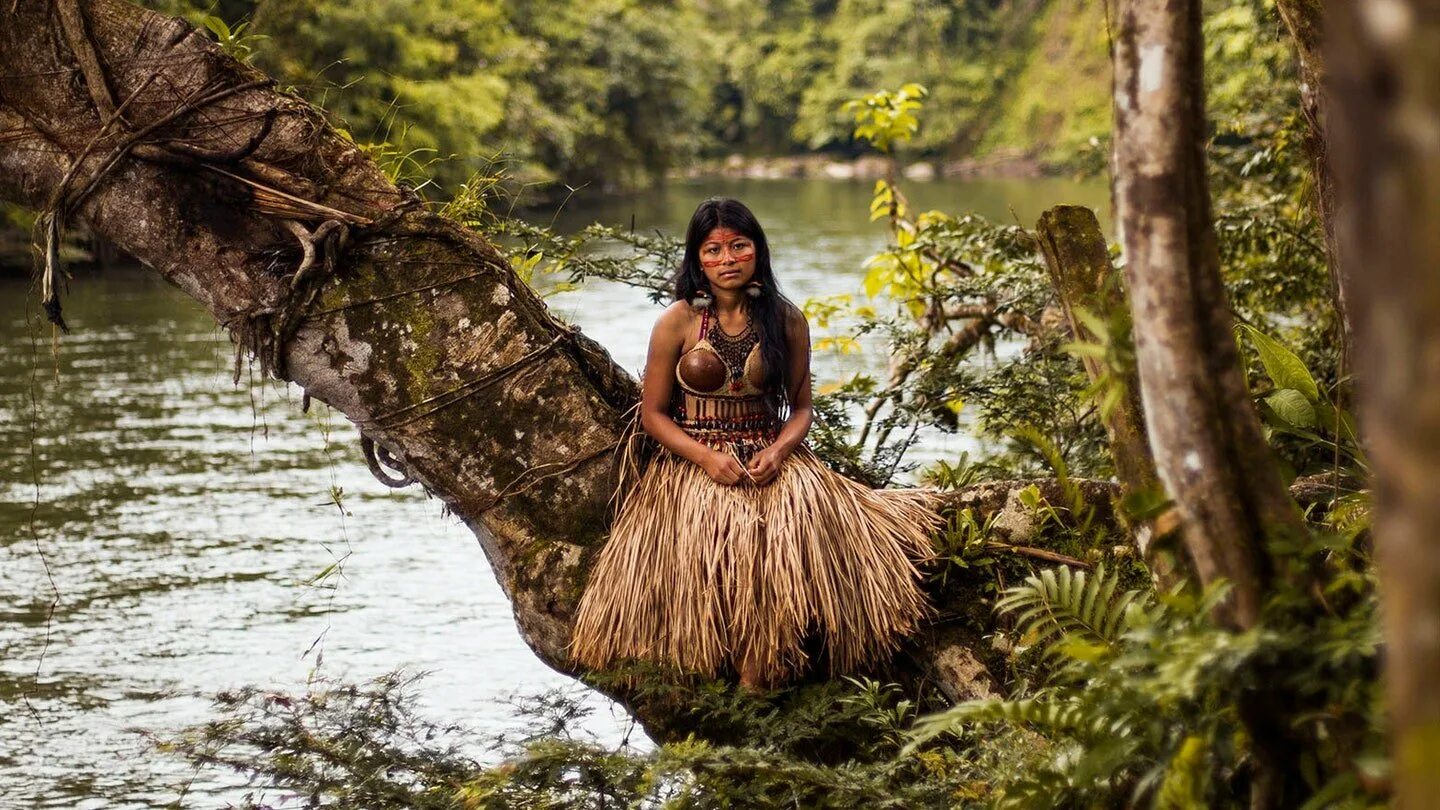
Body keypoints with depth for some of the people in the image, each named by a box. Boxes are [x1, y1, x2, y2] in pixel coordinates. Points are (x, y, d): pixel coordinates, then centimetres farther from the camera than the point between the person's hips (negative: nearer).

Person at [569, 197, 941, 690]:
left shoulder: (786, 320, 4)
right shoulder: (678, 321, -1)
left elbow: (801, 407, 9)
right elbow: (653, 414, 1)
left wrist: (778, 451, -13)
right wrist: (707, 458, -14)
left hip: (770, 458, 2)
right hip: (692, 461, -2)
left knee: (801, 517, -31)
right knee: (720, 532, -34)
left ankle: (760, 669, -23)